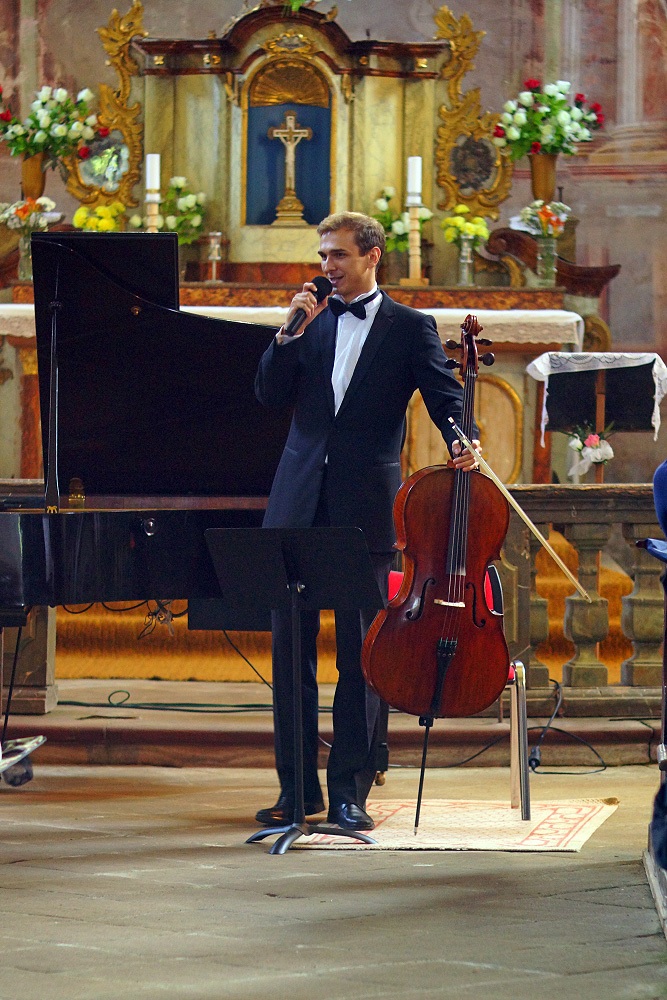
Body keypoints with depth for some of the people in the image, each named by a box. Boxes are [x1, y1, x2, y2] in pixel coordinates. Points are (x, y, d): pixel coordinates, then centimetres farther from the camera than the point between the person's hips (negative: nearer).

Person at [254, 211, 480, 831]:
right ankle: (296, 786, 12)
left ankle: (348, 791, 5)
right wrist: (290, 334, -6)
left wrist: (460, 444, -24)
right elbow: (270, 395, 7)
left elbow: (445, 396, -4)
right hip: (298, 505, 3)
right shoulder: (311, 321, 14)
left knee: (360, 654, 0)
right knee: (290, 647, 5)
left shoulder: (410, 328, 4)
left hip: (365, 511, -3)